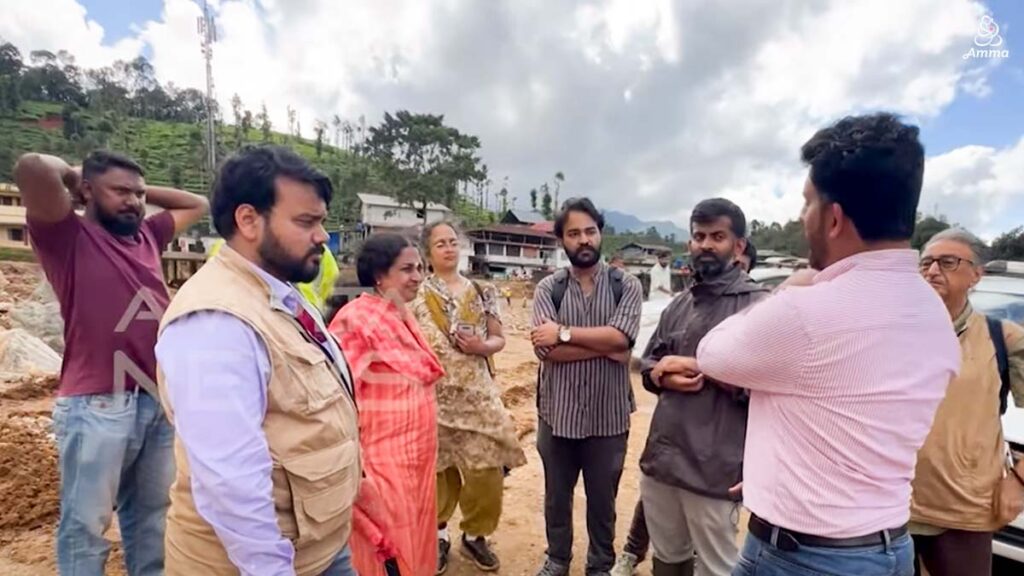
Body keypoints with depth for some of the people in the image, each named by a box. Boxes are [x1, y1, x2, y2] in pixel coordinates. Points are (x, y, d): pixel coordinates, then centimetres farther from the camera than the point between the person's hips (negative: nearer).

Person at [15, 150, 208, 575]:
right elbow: (32, 169, -21)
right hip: (97, 404, -6)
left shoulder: (147, 234, 13)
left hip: (161, 398, 6)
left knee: (152, 513, 20)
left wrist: (144, 189, 16)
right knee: (87, 521, 7)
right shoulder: (67, 235, -4)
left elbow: (197, 205, 27)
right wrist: (71, 175, -1)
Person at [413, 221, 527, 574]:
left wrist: (481, 346, -12)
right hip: (435, 395, -2)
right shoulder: (416, 295, -1)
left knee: (488, 468, 2)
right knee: (438, 468, 9)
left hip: (477, 393, 2)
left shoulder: (481, 292, 5)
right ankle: (439, 534, 32)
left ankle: (474, 534, 26)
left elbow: (499, 339, 7)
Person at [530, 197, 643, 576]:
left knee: (602, 499, 19)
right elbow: (546, 349, -17)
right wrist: (604, 346, -18)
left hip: (608, 416, -1)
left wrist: (564, 333, -19)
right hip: (558, 413, 1)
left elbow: (620, 336, -21)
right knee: (557, 495, 21)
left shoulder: (626, 286, -4)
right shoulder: (548, 288, -4)